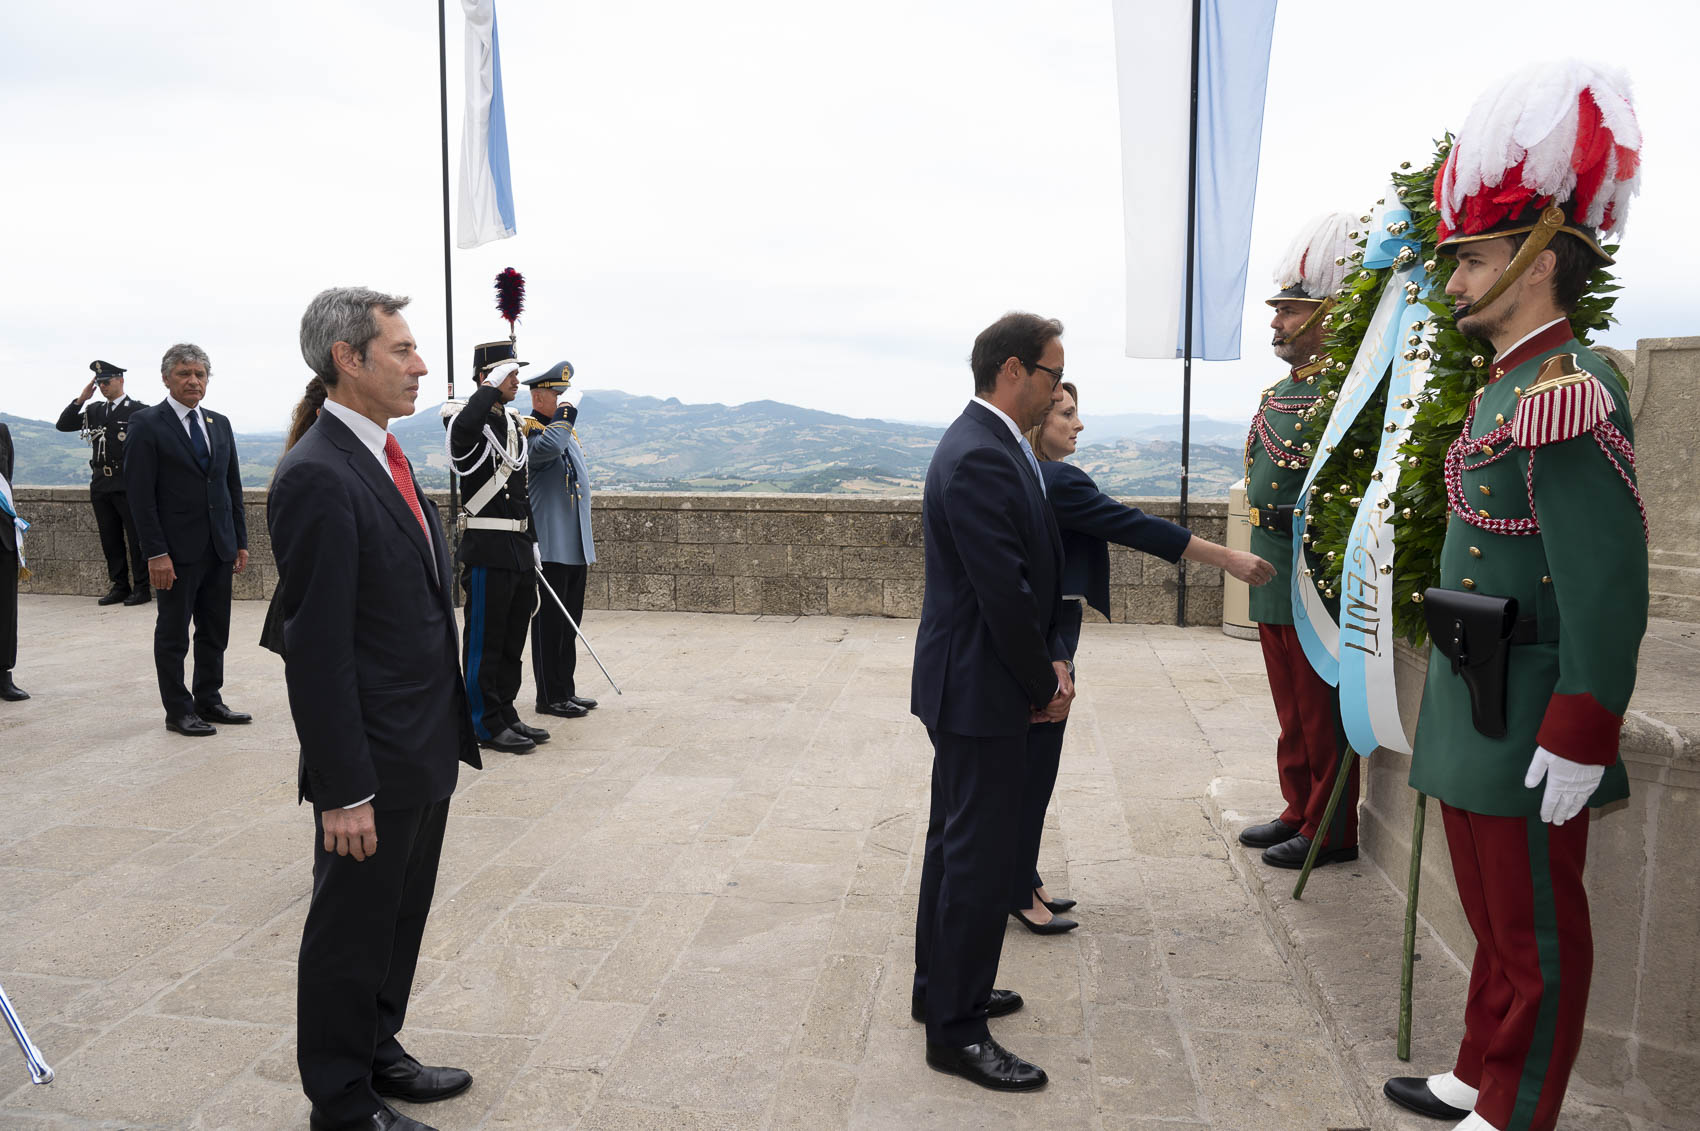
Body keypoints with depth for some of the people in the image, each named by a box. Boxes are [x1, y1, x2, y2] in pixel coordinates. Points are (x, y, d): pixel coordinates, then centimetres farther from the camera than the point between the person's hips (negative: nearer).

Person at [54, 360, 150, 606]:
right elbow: (62, 425, 10)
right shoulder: (94, 410, 14)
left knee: (136, 538, -3)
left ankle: (142, 588, 3)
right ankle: (119, 586, 17)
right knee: (110, 540, 9)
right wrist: (81, 399, 1)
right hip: (101, 485, 6)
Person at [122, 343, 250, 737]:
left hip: (220, 548, 6)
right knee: (173, 634, 5)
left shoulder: (220, 424, 12)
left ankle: (209, 701, 24)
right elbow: (140, 494, -10)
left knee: (215, 632, 12)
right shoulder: (147, 424, -6)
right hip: (177, 550, -6)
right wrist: (156, 553, -15)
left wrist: (241, 541, 10)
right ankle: (178, 711, 13)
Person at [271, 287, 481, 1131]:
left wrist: (450, 730, 15)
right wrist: (344, 791, -20)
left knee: (398, 922, 23)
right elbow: (315, 650, -21)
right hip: (375, 765, -9)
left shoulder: (387, 458, 9)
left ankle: (377, 1054, 42)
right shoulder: (317, 477, -20)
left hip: (426, 754, 9)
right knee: (350, 935, 10)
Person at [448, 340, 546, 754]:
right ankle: (487, 724, 10)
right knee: (485, 641, 1)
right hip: (487, 550, -8)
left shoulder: (514, 422, 15)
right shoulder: (470, 421, -10)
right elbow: (465, 426, -39)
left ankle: (506, 714, 25)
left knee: (512, 640, 15)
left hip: (519, 549, 8)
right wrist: (492, 386, -24)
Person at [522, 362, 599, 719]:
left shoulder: (568, 431, 19)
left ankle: (565, 692, 22)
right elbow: (547, 447, -37)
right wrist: (567, 408, -22)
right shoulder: (528, 431, -10)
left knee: (569, 623, 13)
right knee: (549, 624, -1)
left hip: (575, 549, 9)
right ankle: (549, 697, 7)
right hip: (549, 549, -9)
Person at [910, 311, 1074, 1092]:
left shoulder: (989, 445, 11)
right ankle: (957, 1029, 14)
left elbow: (1033, 576, 13)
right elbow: (1005, 594, -24)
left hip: (968, 684, 11)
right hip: (980, 689, -11)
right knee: (980, 857, 0)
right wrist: (1045, 686, -12)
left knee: (955, 841, 20)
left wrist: (1053, 658, 4)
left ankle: (939, 988, 36)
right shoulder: (982, 458, -22)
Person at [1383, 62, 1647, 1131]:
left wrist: (1578, 741, -23)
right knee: (1498, 922, 21)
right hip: (1472, 717, 9)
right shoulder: (1509, 390, 12)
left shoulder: (1568, 392, -18)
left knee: (1537, 940, 7)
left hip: (1526, 732, -9)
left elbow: (1609, 587, -23)